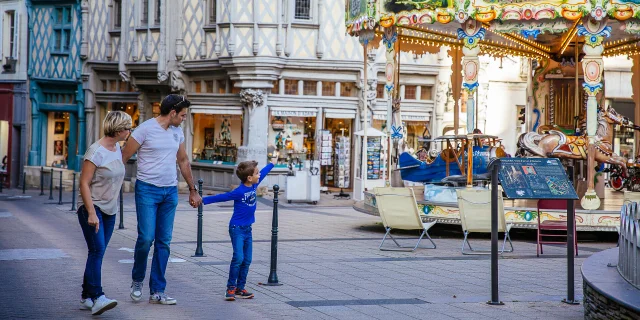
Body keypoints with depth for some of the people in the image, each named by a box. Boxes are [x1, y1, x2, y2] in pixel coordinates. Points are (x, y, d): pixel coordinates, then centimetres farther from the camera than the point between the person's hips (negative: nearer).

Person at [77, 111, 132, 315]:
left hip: (109, 210, 8)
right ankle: (97, 298, -23)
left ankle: (87, 297, 13)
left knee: (97, 253, 7)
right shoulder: (96, 152, -16)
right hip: (91, 208, -8)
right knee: (97, 250, -17)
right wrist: (91, 213, -23)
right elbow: (84, 183, -17)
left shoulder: (117, 148, 9)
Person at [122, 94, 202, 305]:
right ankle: (137, 280, 14)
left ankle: (157, 292, 8)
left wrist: (193, 190, 25)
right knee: (146, 238, -11)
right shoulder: (146, 129, -8)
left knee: (163, 242, 4)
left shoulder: (177, 132, 12)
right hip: (147, 190, -6)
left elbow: (183, 161, 24)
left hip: (170, 192, 6)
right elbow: (124, 157, -7)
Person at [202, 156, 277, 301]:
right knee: (238, 257, -16)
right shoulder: (239, 192, -18)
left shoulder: (253, 186, 3)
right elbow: (221, 197, -17)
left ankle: (240, 288, 12)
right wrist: (203, 200, -20)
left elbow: (263, 173, 20)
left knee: (247, 260, 6)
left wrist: (272, 163, 35)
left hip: (247, 229, 7)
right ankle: (231, 287, -6)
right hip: (237, 228, -7)